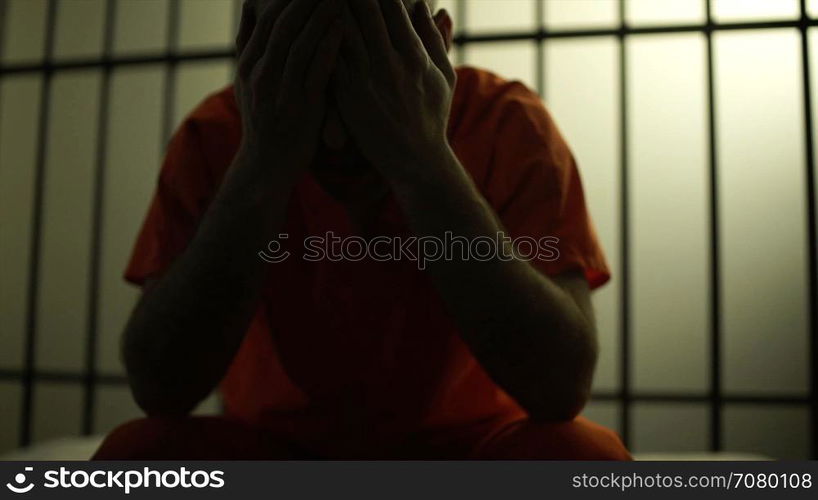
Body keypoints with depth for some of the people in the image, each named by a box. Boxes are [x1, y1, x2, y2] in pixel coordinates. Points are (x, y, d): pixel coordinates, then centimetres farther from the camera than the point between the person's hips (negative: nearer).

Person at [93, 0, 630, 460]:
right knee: (140, 451, -26)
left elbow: (562, 386, -27)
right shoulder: (217, 136, -13)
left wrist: (424, 161, -34)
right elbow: (160, 388, -22)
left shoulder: (507, 123, -17)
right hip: (280, 446, 1)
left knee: (581, 455, -29)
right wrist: (261, 166, -31)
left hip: (464, 447, 0)